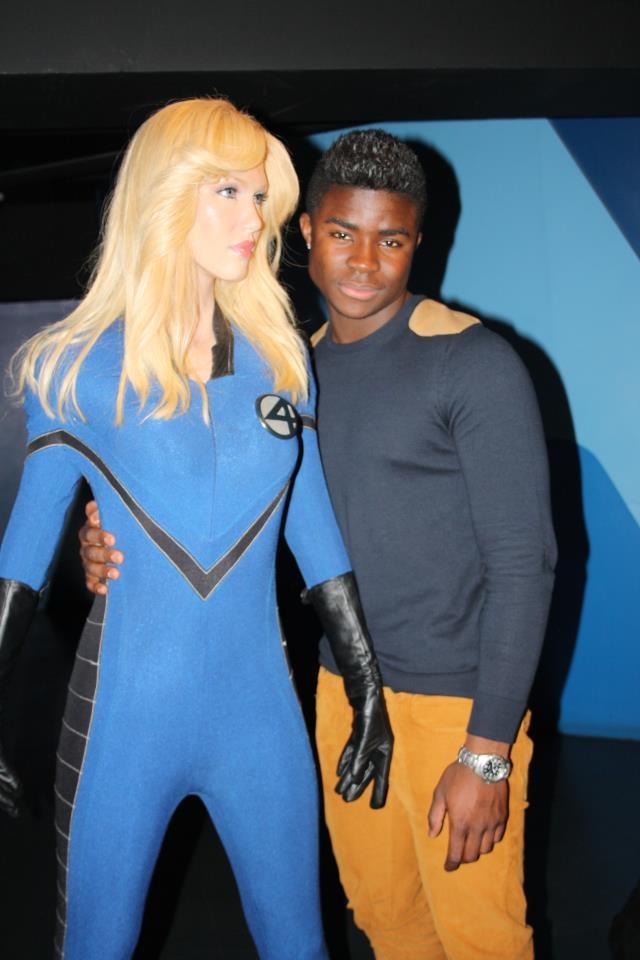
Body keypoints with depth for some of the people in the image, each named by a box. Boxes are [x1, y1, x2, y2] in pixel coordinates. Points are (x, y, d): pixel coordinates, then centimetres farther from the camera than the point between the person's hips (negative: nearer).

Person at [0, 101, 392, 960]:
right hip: (124, 711, -2)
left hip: (259, 706, 3)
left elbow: (314, 528, 7)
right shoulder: (81, 367, -6)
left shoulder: (279, 356, 2)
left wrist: (368, 687, 8)